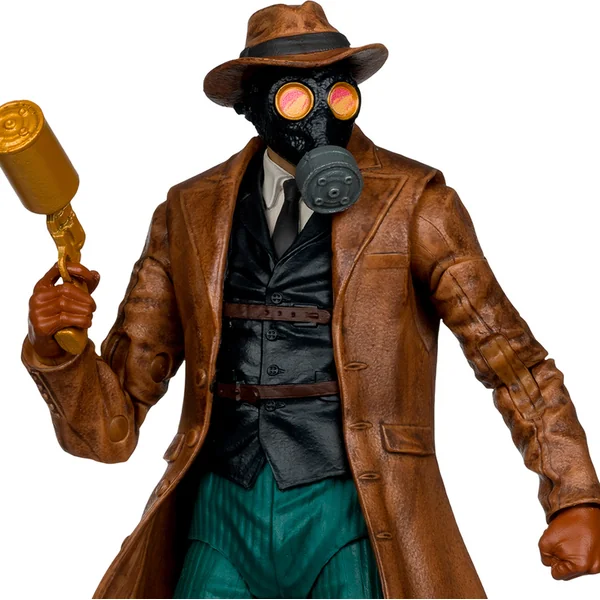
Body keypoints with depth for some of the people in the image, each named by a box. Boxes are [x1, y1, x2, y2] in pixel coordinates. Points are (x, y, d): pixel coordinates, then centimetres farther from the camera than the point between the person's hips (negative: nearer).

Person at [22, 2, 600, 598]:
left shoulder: (412, 203, 0)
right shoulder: (190, 213, 7)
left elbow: (511, 357, 2)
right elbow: (112, 426, 6)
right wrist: (54, 347, -14)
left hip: (353, 523, -2)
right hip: (221, 523, 3)